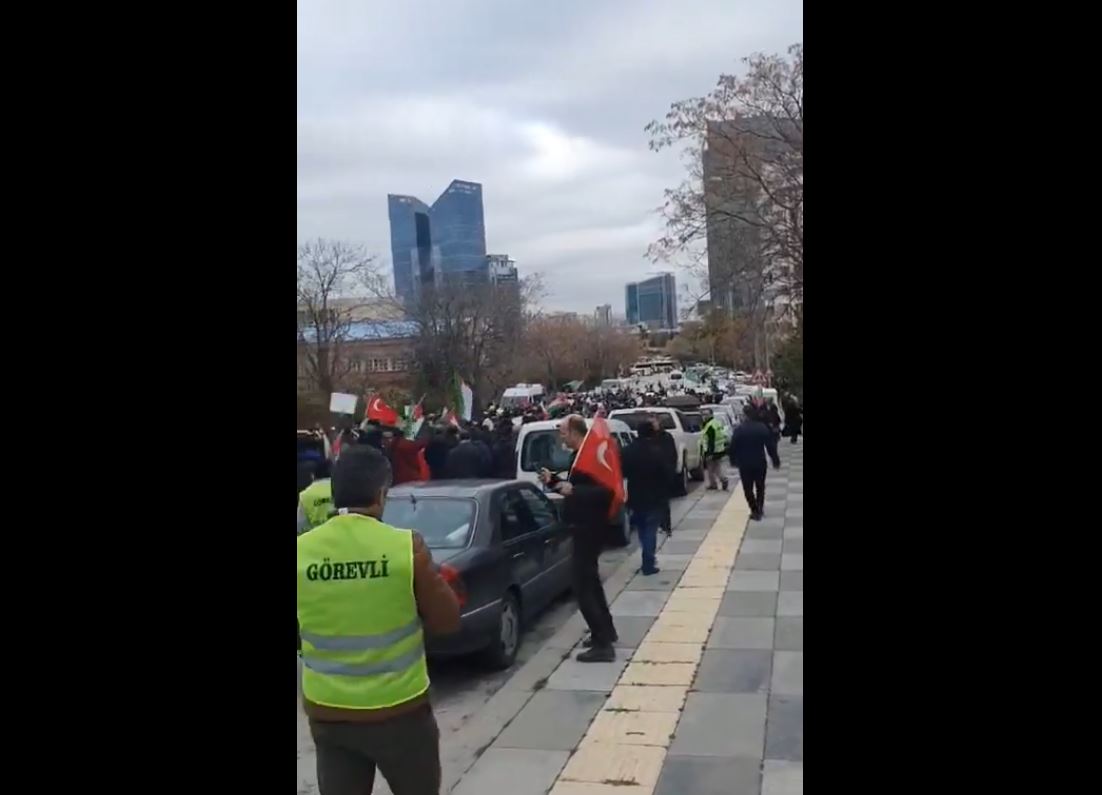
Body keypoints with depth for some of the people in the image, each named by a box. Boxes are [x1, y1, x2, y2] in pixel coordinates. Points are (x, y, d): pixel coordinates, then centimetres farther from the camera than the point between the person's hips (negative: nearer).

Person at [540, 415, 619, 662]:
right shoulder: (580, 455, 11)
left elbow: (605, 491, -30)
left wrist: (573, 490, -35)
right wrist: (553, 480, 9)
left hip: (588, 528, -11)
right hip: (585, 526, 11)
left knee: (581, 585, -9)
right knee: (589, 580, 22)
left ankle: (602, 644, -6)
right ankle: (606, 631, 35)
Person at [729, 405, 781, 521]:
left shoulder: (739, 429, -11)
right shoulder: (763, 427, -6)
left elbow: (733, 447, -6)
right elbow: (770, 446, -3)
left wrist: (734, 460, 8)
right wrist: (776, 460, 6)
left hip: (745, 464, -2)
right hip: (760, 463, 2)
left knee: (748, 489, 7)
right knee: (760, 487, 19)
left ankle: (755, 511, 3)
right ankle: (760, 509, 21)